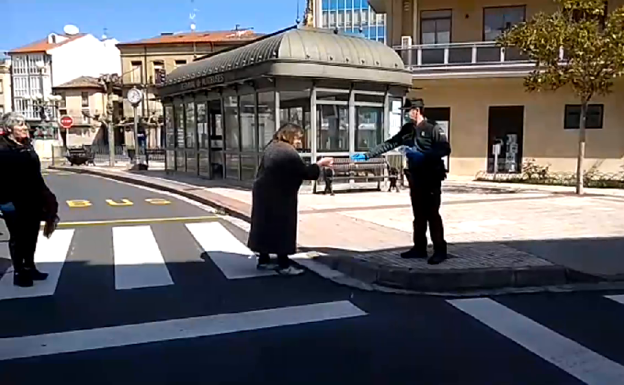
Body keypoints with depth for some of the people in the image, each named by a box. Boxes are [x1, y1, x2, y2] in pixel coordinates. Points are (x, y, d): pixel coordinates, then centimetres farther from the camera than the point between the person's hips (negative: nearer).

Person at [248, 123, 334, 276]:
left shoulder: (272, 147, 12)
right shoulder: (288, 152, -18)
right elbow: (305, 173, -16)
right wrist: (320, 164, -4)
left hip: (264, 194, 10)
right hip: (278, 197, -10)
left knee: (266, 226, 15)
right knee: (282, 228, -2)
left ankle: (263, 260, 23)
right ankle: (284, 265, 3)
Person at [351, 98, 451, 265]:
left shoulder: (433, 128, -10)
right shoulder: (407, 129, 11)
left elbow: (445, 149, -18)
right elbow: (389, 144, 10)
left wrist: (423, 156, -25)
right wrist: (366, 155, 5)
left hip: (431, 179, -7)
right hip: (415, 178, 7)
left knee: (432, 215, -4)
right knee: (419, 215, 12)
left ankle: (440, 250, 4)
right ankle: (419, 248, 20)